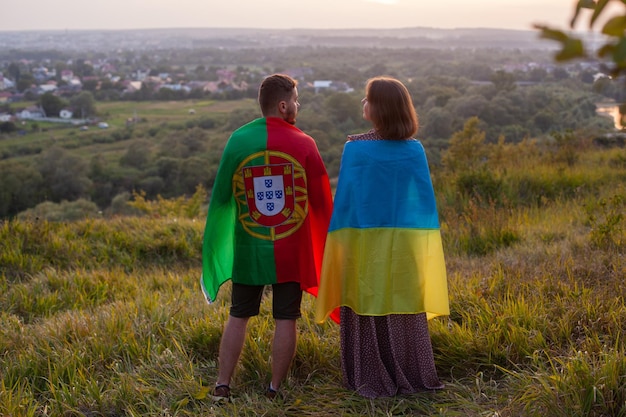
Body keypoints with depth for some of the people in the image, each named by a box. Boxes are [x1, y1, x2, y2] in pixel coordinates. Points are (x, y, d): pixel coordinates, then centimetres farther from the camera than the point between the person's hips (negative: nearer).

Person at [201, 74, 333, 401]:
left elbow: (221, 196, 3)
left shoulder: (238, 140, -3)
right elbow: (322, 201, -3)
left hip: (248, 249, 2)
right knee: (285, 319, 6)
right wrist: (324, 244, 13)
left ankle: (222, 387, 11)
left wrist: (217, 248, 16)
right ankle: (275, 390, 10)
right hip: (291, 251, -2)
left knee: (238, 316, 11)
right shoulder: (304, 144, -7)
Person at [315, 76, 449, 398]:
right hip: (405, 245, 3)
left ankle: (373, 380, 13)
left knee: (367, 311, 7)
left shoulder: (355, 148, -11)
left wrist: (342, 246, -1)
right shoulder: (414, 150, -3)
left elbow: (345, 199, -9)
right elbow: (425, 201, 0)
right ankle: (411, 377, 20)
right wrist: (420, 246, 10)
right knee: (404, 312, 12)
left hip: (365, 243, -2)